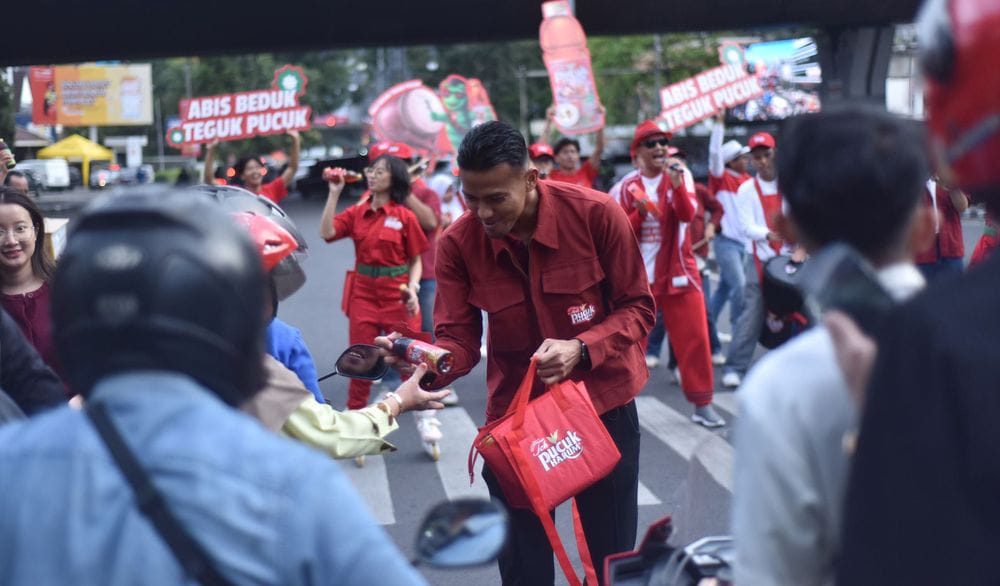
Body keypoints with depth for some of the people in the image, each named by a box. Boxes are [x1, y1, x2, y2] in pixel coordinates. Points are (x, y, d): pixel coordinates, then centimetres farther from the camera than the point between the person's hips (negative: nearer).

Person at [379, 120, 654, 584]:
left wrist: (580, 349, -27)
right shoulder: (458, 243, -13)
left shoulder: (597, 214, -18)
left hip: (602, 401, -1)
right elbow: (459, 340, -13)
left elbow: (638, 307, -11)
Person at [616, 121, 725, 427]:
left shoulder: (681, 175, -1)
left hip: (678, 272, -1)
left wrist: (676, 184, -33)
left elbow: (688, 214, -17)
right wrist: (639, 213, -17)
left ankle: (702, 403, 6)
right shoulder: (628, 186, 2)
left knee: (693, 336, -2)